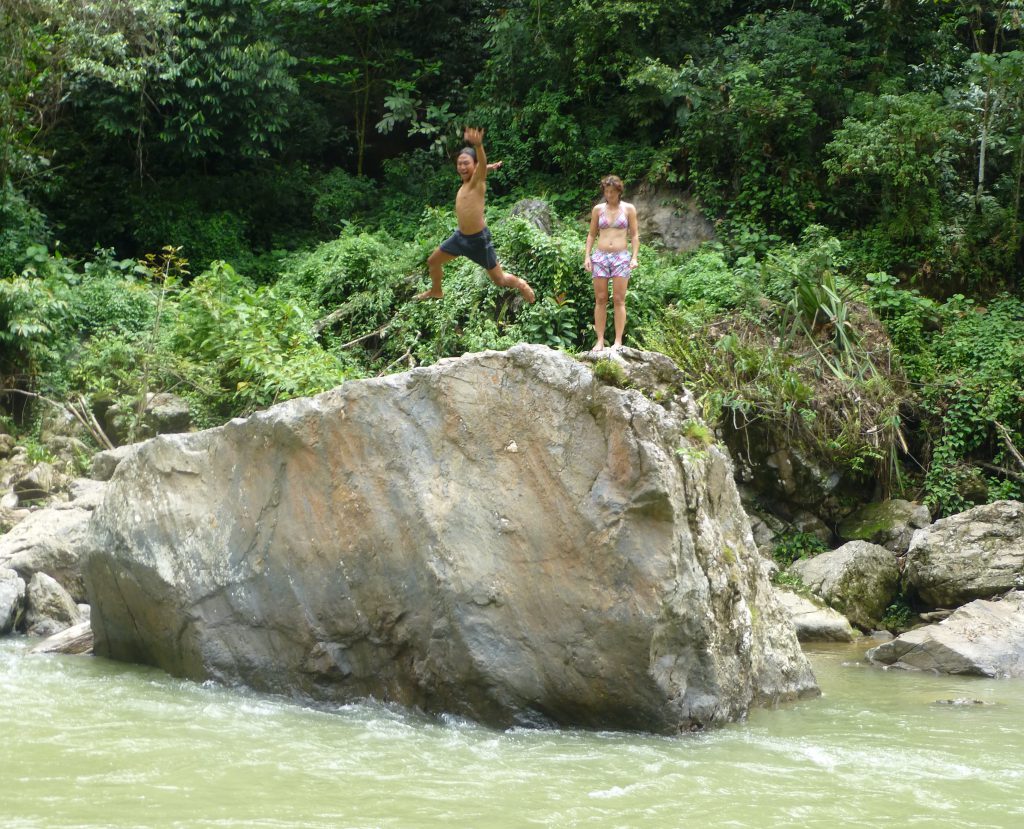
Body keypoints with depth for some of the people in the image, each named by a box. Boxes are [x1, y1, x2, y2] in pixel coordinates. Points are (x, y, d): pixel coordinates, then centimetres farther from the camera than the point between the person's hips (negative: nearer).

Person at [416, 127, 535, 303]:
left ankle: (521, 285, 35)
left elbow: (482, 164, -44)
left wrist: (478, 145, -62)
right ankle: (436, 291, 43)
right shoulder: (465, 182, 3)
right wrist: (488, 167, 13)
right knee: (433, 262, 18)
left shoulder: (477, 181, -18)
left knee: (500, 280, 4)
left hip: (479, 239, -8)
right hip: (460, 236, 8)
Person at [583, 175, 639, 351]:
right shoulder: (598, 209, 9)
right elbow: (591, 235, 13)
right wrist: (587, 256, 3)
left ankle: (618, 341, -6)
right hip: (600, 257, 2)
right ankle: (600, 341, 1)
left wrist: (634, 257, -6)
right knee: (600, 300, 0)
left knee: (619, 300, -5)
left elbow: (634, 235, 4)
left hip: (621, 257, -2)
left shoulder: (628, 209, 4)